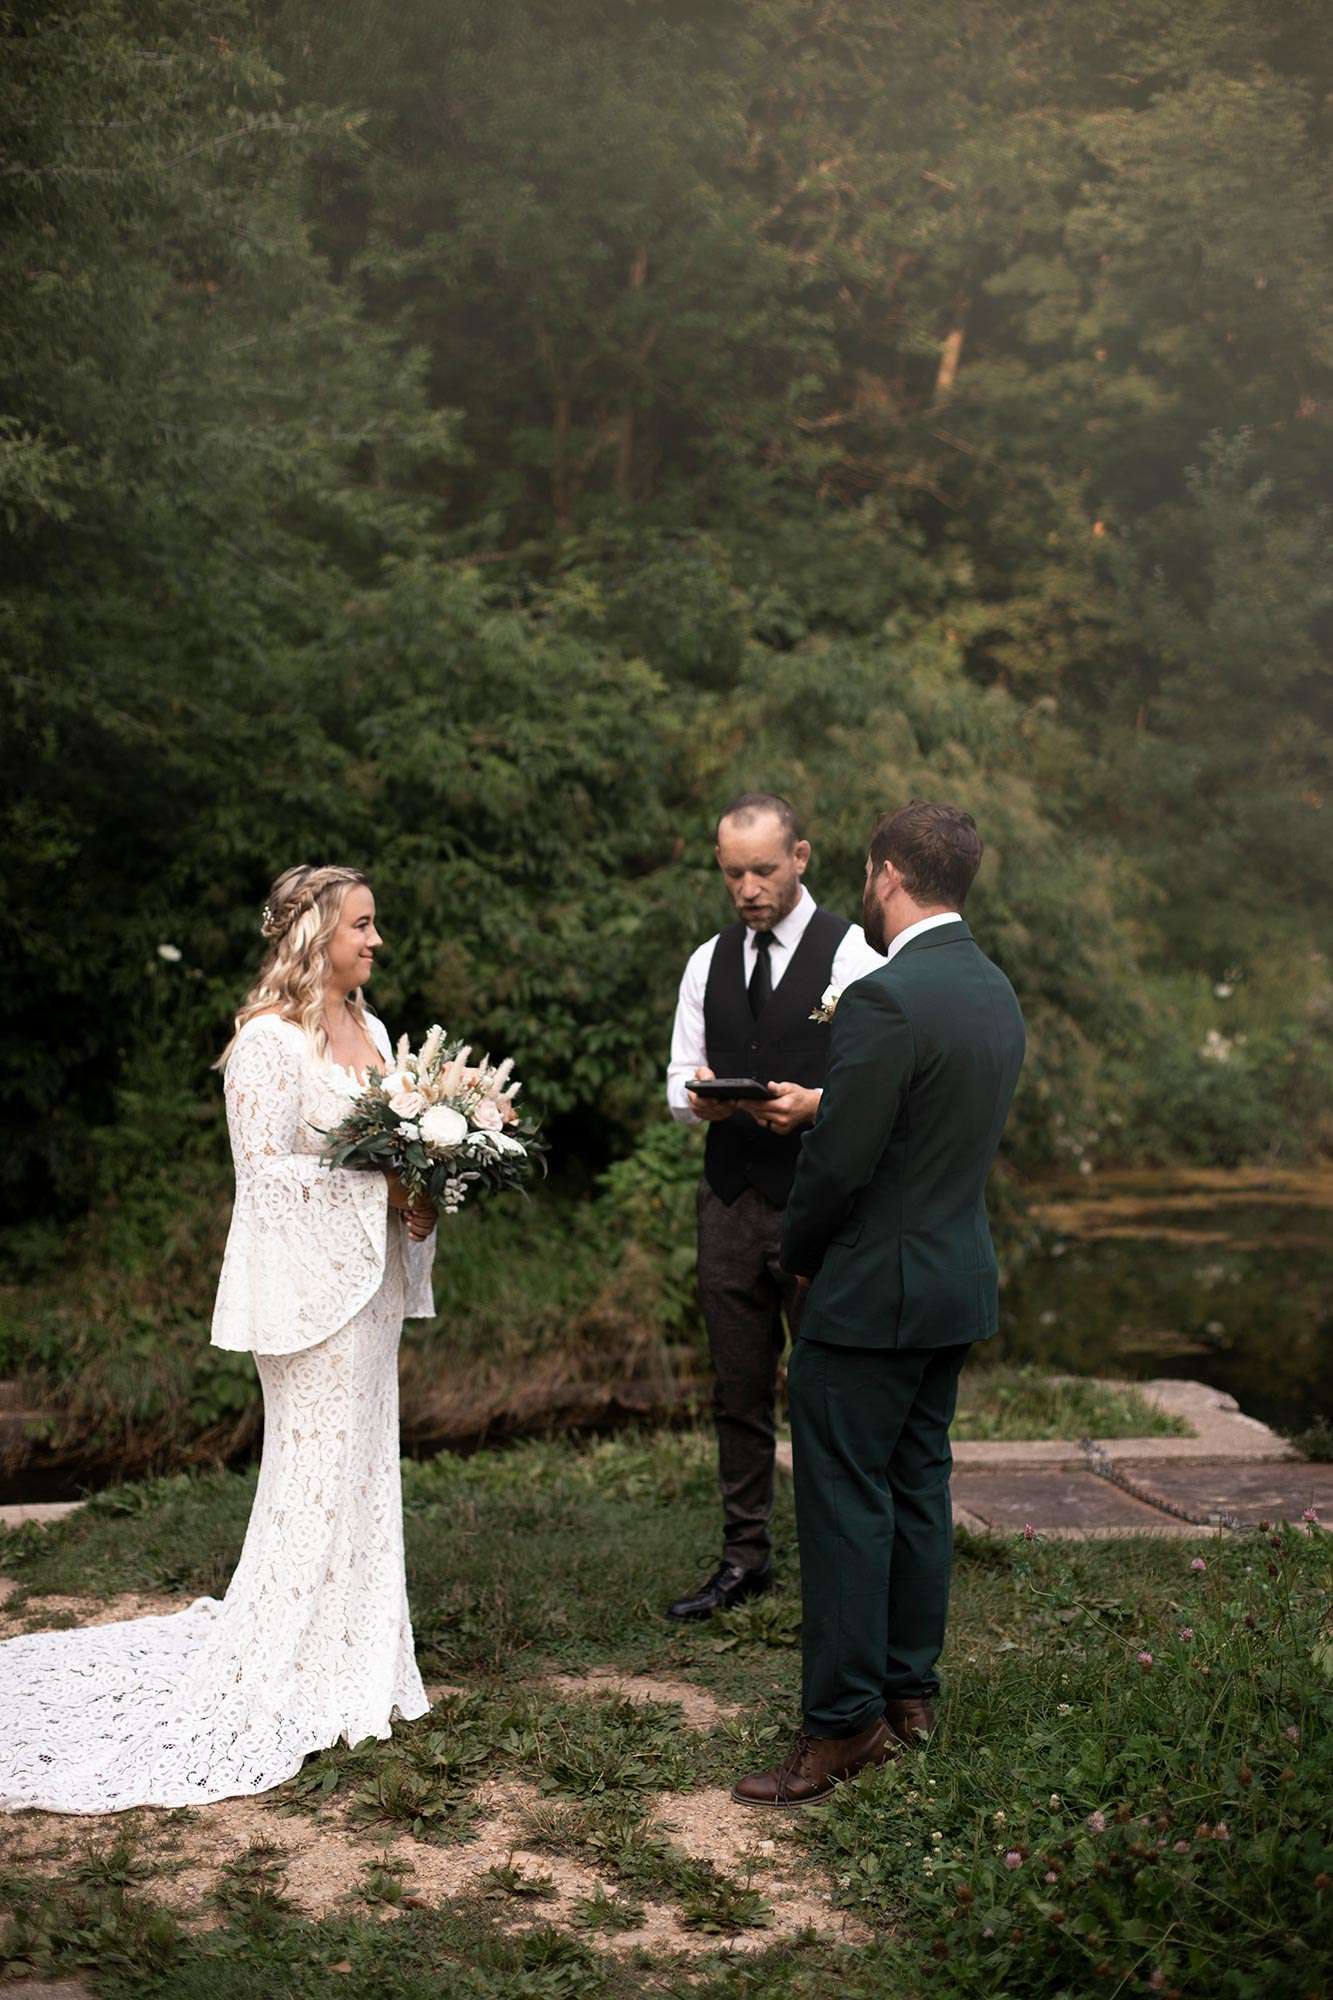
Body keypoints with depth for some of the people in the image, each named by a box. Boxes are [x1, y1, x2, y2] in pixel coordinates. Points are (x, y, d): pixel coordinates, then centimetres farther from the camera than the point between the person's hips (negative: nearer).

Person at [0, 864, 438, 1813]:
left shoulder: (369, 1028, 13)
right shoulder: (268, 1039, -13)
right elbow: (266, 1170, -17)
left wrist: (417, 1197, 0)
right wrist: (377, 1190, -17)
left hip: (369, 1281, 8)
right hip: (306, 1283, -8)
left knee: (364, 1469, 12)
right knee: (315, 1471, -3)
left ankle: (352, 1667, 23)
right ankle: (284, 1688, 9)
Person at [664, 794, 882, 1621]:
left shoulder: (852, 954, -5)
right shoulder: (709, 962, 13)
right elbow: (680, 1078, 15)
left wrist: (814, 1104, -23)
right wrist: (696, 1095, -8)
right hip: (731, 1200, 5)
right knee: (739, 1389, 11)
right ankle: (745, 1556, 22)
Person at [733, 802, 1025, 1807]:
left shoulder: (885, 999, -21)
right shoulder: (996, 991, 8)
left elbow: (840, 1160, -20)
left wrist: (801, 1252, -2)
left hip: (874, 1291, -9)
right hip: (960, 1278, 9)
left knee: (846, 1505, -2)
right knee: (919, 1489, 16)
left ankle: (844, 1723, 4)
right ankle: (911, 1694, 25)